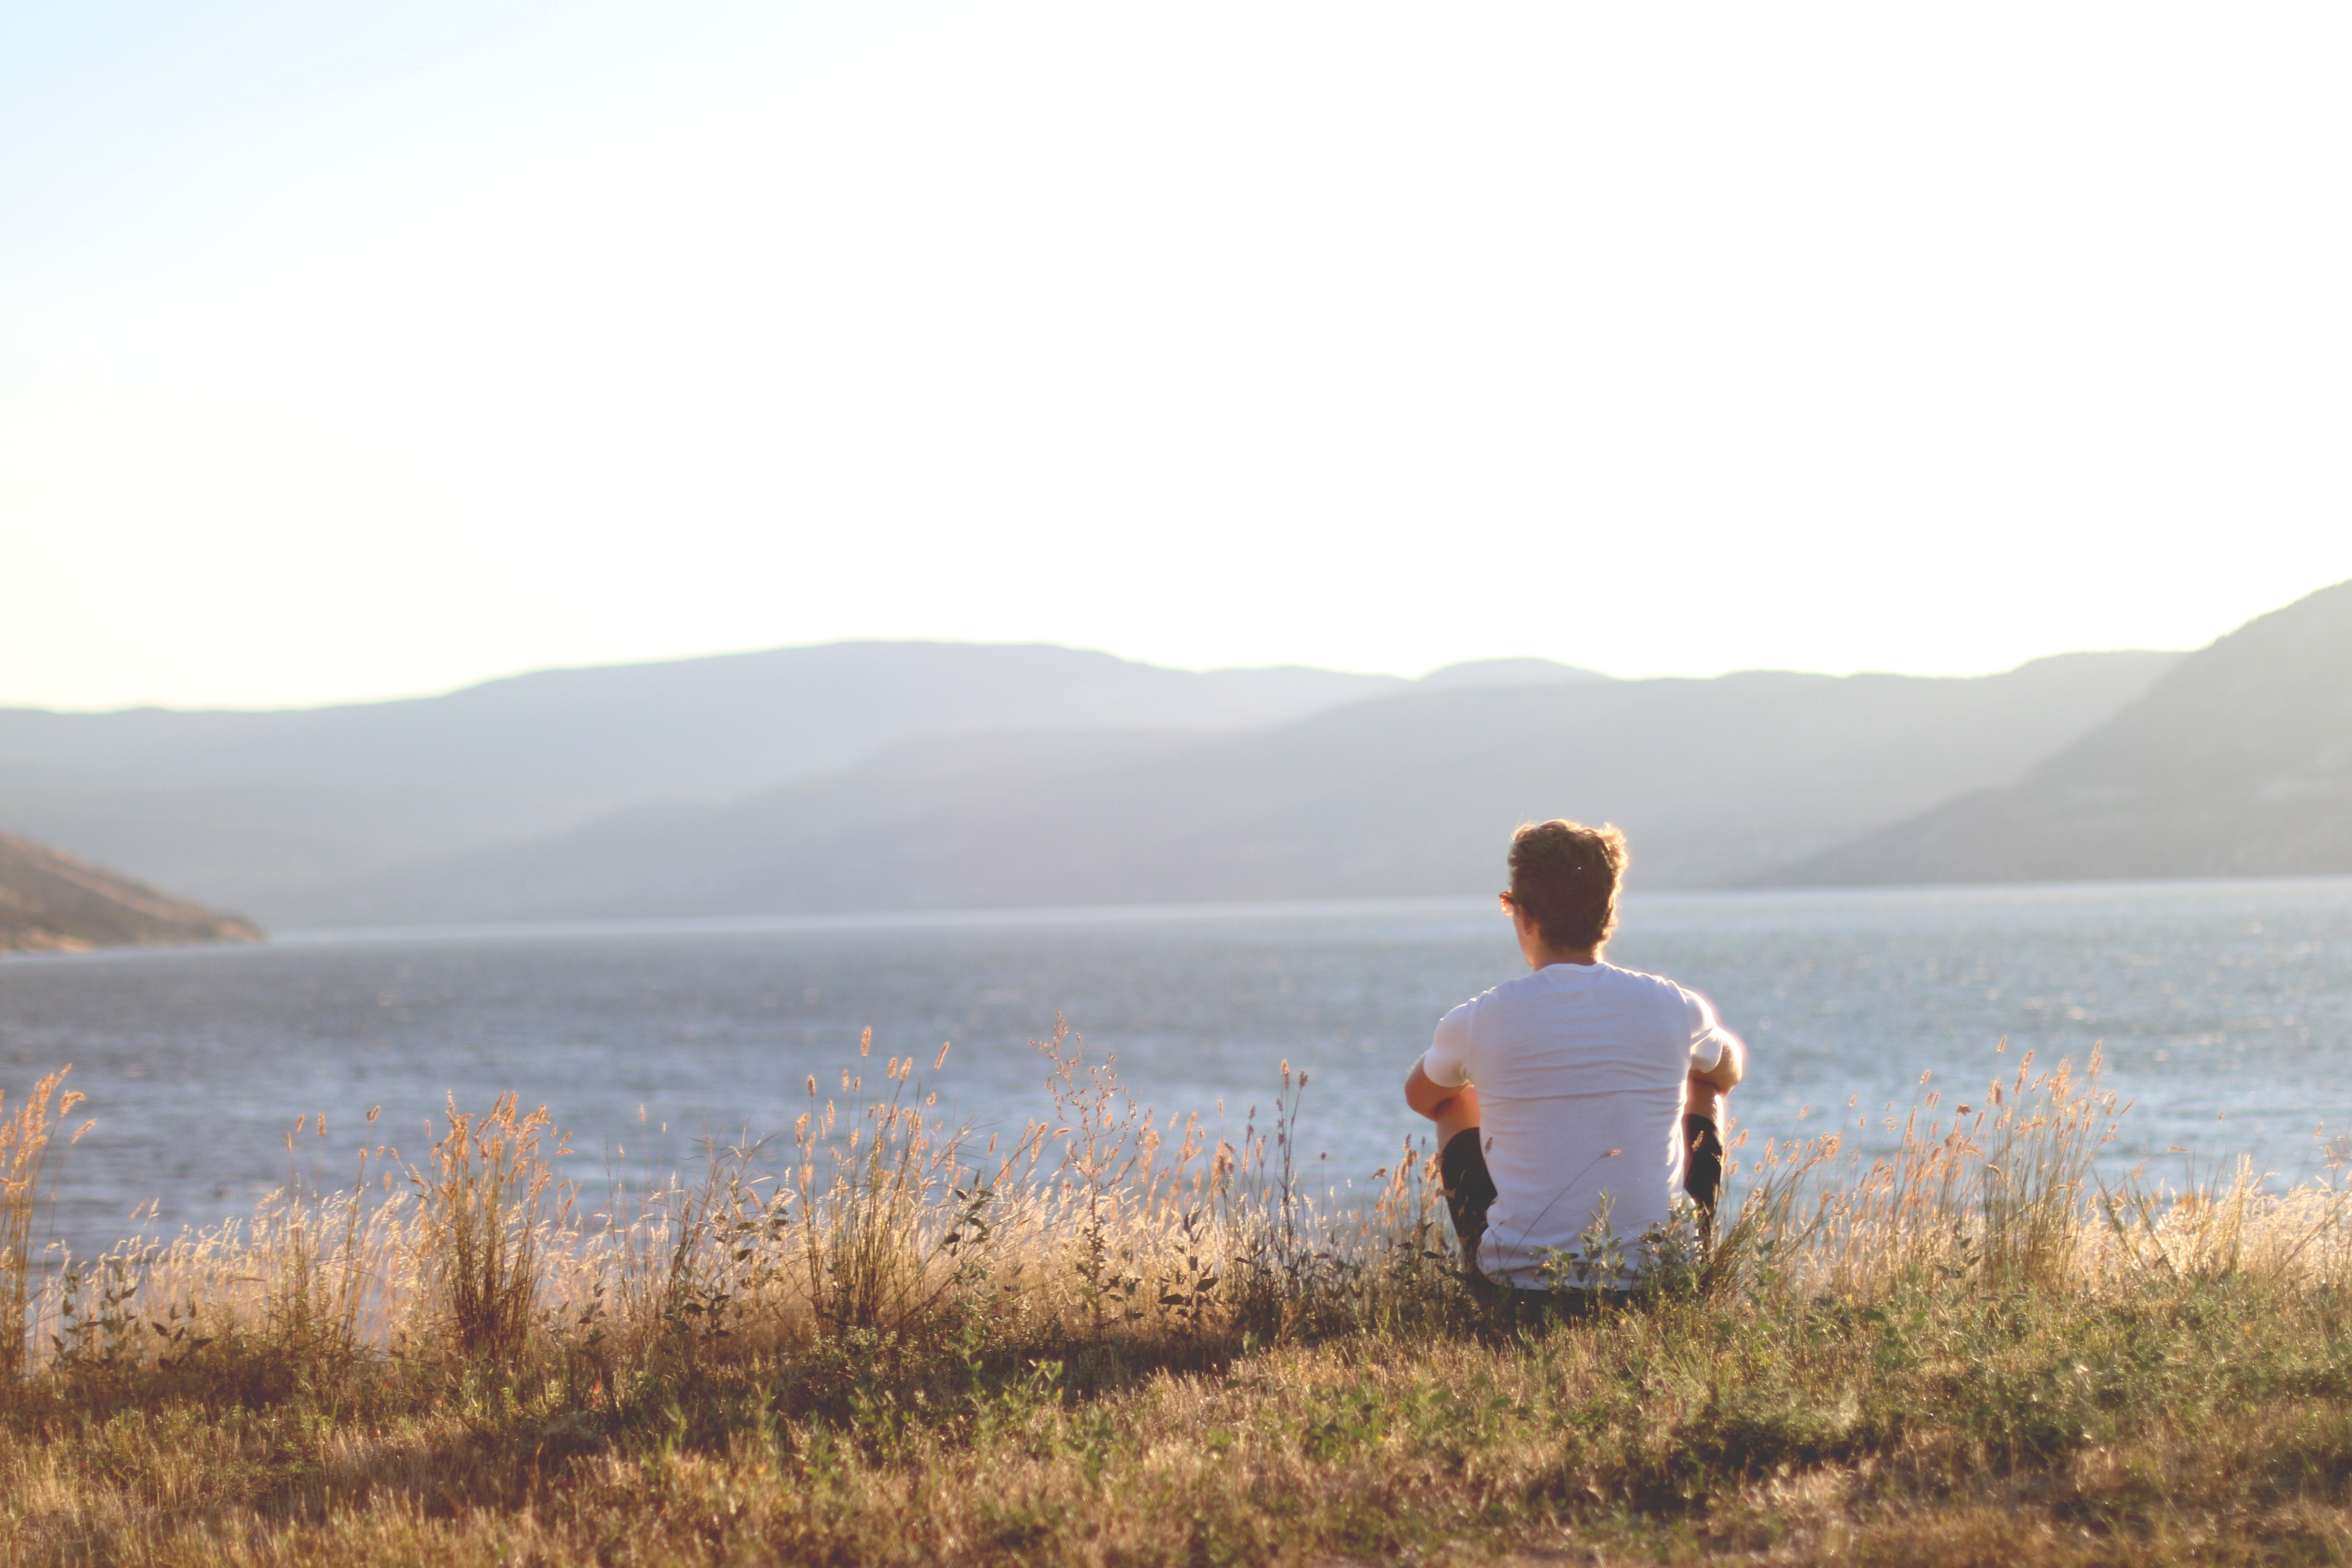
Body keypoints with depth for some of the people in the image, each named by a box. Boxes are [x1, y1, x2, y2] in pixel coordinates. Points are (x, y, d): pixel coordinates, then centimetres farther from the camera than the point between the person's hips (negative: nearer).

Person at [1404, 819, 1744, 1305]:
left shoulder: (1477, 1022, -9)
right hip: (1652, 1281, 1)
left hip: (1517, 1284, -1)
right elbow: (1731, 1069, 20)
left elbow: (1420, 1098, 16)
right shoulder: (1672, 1009, -6)